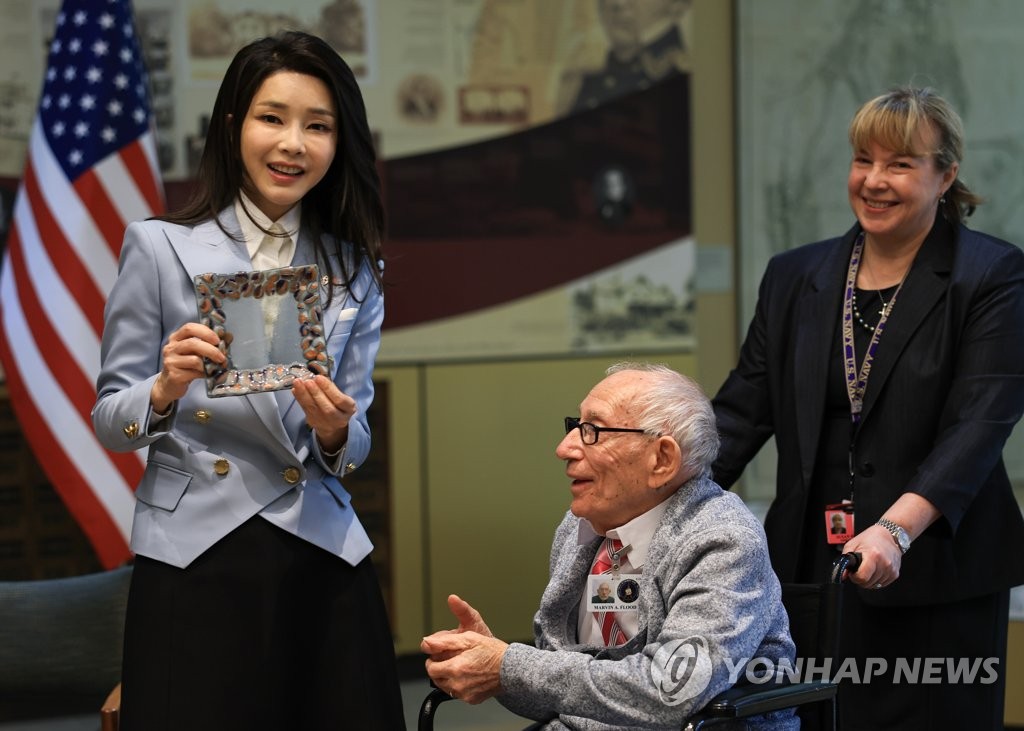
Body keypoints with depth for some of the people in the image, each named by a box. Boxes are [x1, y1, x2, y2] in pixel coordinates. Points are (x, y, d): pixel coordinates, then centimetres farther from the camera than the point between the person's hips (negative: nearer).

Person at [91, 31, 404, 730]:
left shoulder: (355, 270, 10)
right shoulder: (160, 246, -1)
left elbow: (355, 442, 10)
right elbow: (109, 421, 0)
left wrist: (335, 431, -13)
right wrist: (166, 391, -21)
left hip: (322, 558, 3)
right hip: (194, 562, -3)